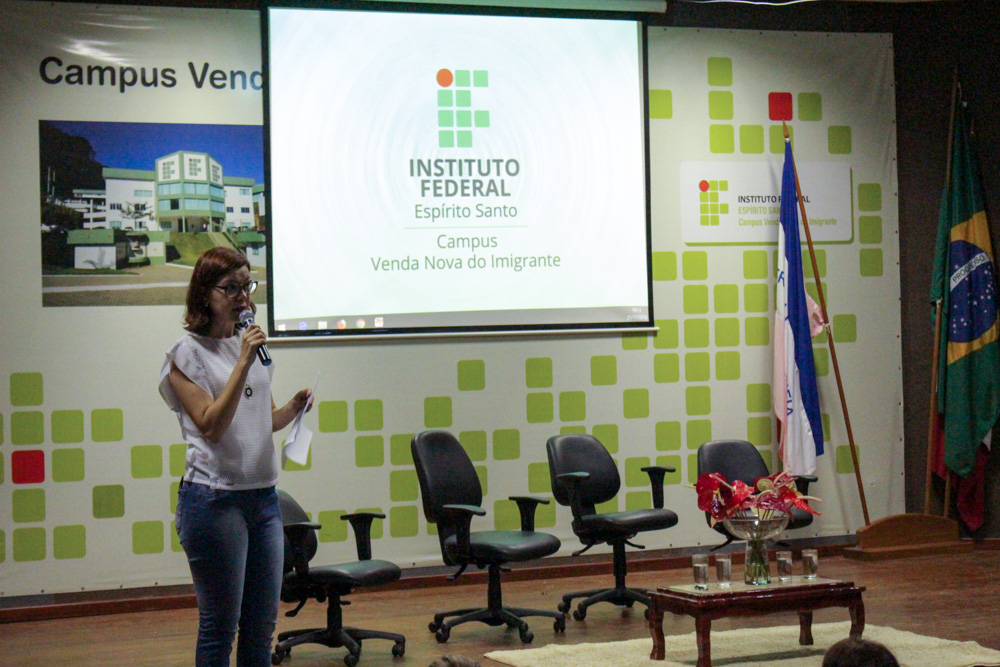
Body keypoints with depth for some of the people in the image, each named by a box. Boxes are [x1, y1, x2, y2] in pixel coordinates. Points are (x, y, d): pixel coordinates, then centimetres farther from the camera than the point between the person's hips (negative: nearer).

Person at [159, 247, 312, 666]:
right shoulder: (188, 353, -7)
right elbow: (211, 426, -17)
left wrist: (293, 409, 0)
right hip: (214, 499, -7)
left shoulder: (251, 344, 13)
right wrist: (242, 364, -20)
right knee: (220, 626, -1)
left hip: (263, 494, 7)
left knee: (262, 625, 10)